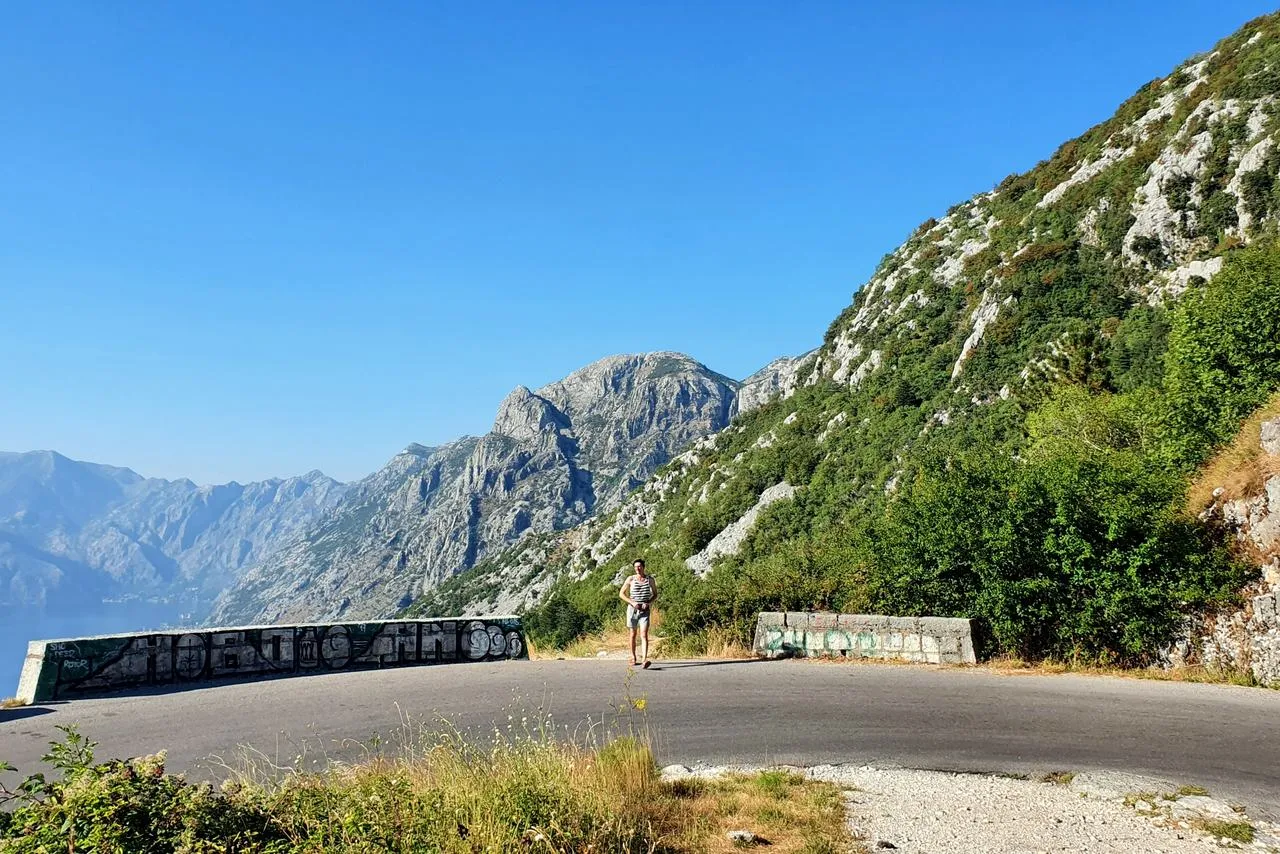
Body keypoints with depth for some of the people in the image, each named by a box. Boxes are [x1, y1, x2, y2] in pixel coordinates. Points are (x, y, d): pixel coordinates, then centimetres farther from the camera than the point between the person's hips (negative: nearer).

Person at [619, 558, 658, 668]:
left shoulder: (650, 579, 1)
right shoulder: (630, 579, -2)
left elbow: (655, 595, 9)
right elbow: (621, 594, 1)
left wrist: (648, 603, -10)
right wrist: (632, 602, -13)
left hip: (645, 611, -1)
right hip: (632, 609, 1)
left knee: (644, 635, -15)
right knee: (633, 634, 12)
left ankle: (644, 659, -25)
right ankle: (633, 657, 29)